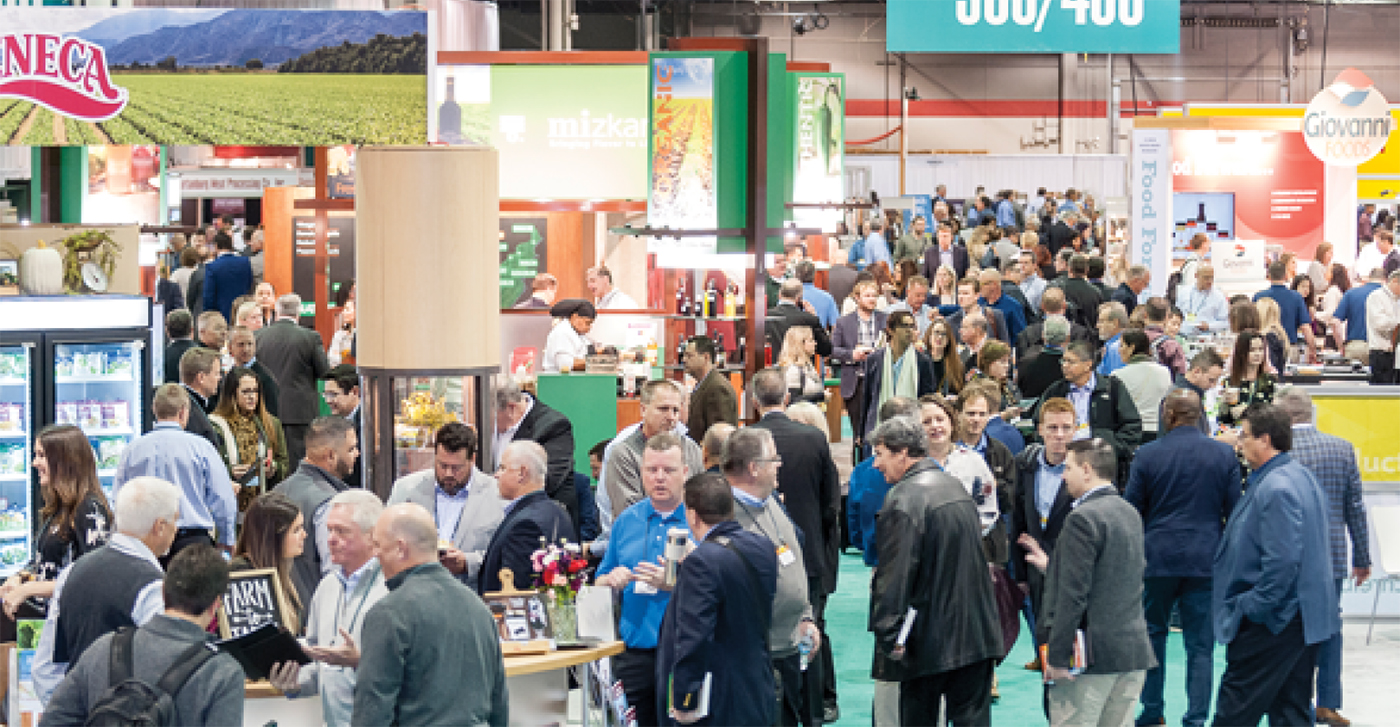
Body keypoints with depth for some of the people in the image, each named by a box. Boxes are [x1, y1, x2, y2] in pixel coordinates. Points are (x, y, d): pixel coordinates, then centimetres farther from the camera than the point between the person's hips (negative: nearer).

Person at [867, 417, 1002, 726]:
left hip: (928, 639, -7)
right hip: (977, 634, 7)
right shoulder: (955, 486, 11)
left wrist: (889, 637, -16)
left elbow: (893, 573, -19)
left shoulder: (904, 498, -16)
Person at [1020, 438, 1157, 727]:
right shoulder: (1130, 514, 14)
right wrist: (1051, 565, 30)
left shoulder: (1084, 518, -14)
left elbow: (1073, 595, -18)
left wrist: (1057, 657, -15)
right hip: (1134, 651, 8)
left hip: (1091, 654, -8)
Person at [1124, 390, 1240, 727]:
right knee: (1201, 645, 4)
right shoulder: (1224, 454, -2)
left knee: (1152, 633, 16)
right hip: (1205, 560, 0)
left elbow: (1130, 510, 1)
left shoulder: (1147, 455, -5)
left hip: (1157, 559, 0)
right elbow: (1235, 510, 3)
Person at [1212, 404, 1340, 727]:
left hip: (1272, 623, -11)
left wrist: (1251, 607, -20)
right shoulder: (1300, 476, 14)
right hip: (1304, 619, 11)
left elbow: (1281, 560, -27)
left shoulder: (1276, 488, -20)